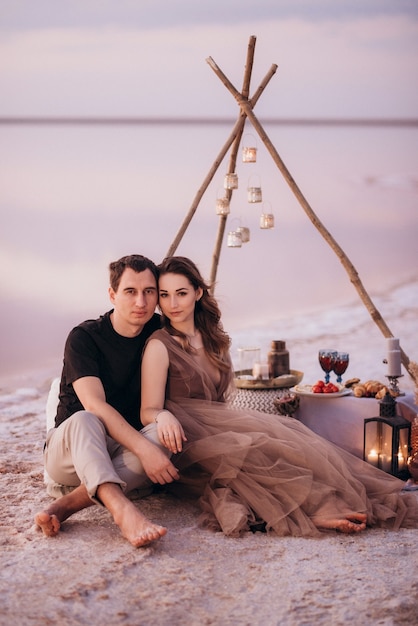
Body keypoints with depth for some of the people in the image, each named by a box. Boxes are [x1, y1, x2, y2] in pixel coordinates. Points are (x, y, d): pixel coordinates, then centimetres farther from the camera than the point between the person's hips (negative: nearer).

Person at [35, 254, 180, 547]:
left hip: (125, 456, 4)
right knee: (83, 421, -37)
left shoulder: (160, 332, 2)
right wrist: (143, 448, -36)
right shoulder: (84, 337, -12)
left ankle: (69, 503, -35)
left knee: (164, 433, -29)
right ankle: (124, 510, -60)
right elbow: (94, 406, -25)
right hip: (70, 450, -3)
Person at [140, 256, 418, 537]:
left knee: (285, 432, -22)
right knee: (255, 447, -32)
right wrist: (164, 416, -34)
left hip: (219, 427, 6)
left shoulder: (214, 339, 14)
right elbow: (148, 410, -12)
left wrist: (241, 421, 1)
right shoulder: (159, 346, -8)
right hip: (186, 441, -6)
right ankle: (318, 508, -39)